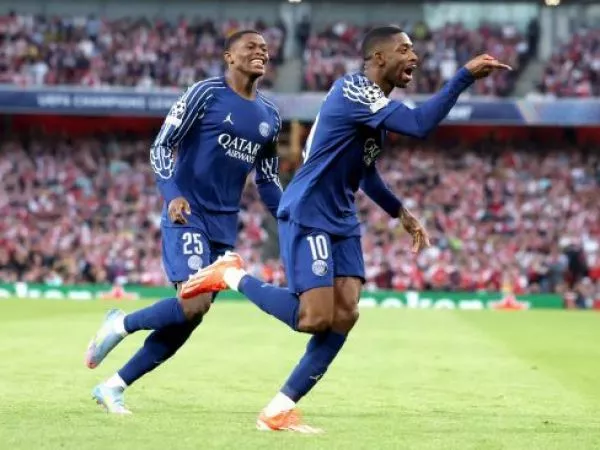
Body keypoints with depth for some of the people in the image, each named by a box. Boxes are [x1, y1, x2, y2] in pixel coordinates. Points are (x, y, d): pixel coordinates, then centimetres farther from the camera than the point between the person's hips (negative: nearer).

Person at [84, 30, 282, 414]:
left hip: (225, 226, 6)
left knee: (188, 320, 3)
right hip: (187, 216, -6)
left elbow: (268, 179, 20)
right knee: (195, 304, -23)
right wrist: (172, 194, -24)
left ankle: (113, 387, 15)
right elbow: (161, 146, -8)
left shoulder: (270, 116, 12)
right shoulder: (206, 93, -6)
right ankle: (121, 324, 4)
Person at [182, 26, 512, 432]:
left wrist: (401, 212, 19)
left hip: (341, 223, 10)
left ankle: (279, 410, 2)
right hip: (307, 217, -10)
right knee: (315, 318, -15)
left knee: (344, 316, -3)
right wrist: (466, 76, -31)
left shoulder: (375, 103, 13)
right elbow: (419, 125, -31)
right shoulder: (353, 91, -18)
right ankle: (233, 276, 7)